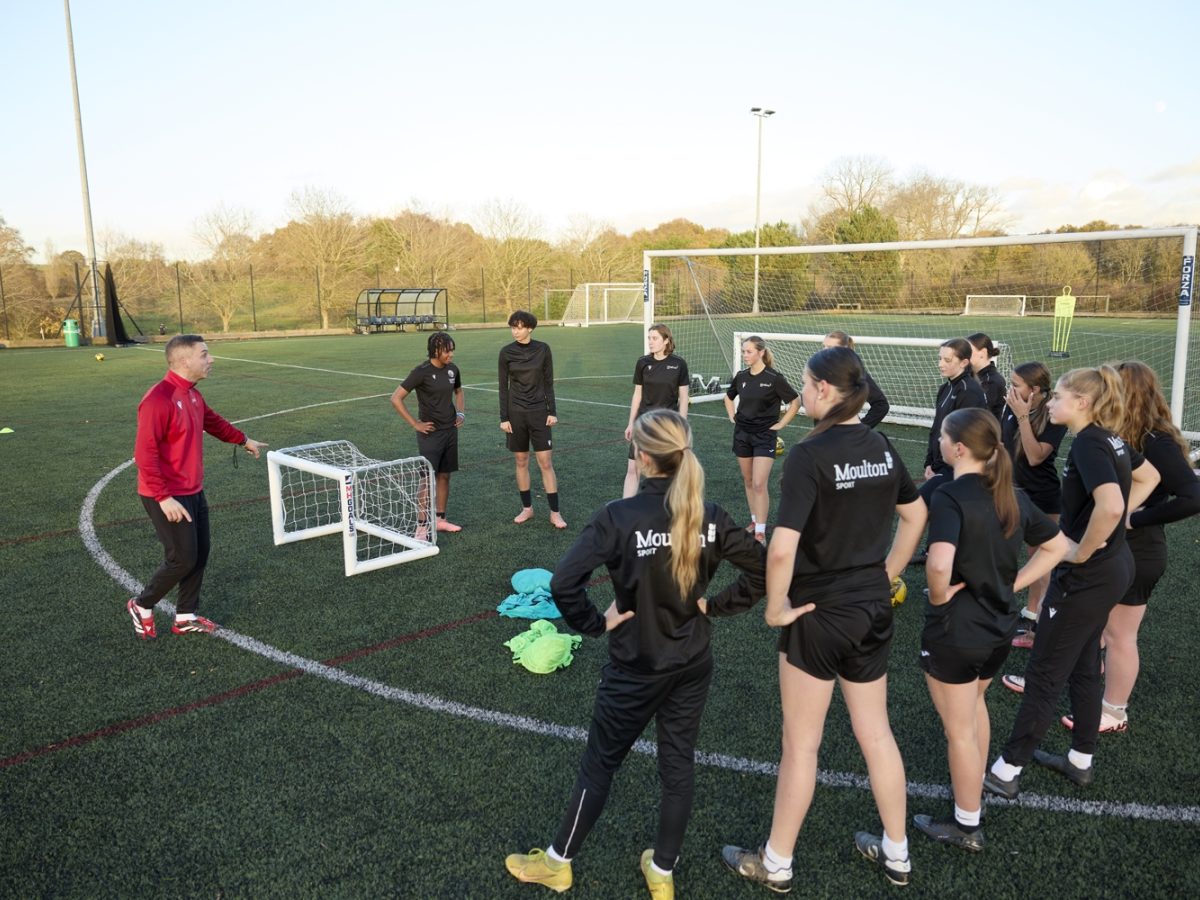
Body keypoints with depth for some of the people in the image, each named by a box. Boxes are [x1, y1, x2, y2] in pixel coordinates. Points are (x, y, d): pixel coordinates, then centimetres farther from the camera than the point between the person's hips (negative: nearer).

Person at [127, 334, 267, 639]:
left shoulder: (192, 394, 5)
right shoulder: (158, 400, -23)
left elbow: (212, 421, 26)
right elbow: (145, 454, -24)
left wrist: (244, 440, 37)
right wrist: (163, 498, -26)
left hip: (194, 492, 9)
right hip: (169, 498, -9)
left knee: (201, 553, 13)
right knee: (183, 560, -1)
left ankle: (186, 617, 28)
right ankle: (142, 606, 24)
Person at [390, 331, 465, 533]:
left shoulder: (452, 369, 4)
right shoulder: (421, 372, -15)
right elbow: (396, 398, -15)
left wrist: (461, 413, 8)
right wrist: (415, 424, -15)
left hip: (450, 431, 6)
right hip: (430, 433, -6)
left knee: (444, 476, 11)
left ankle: (440, 519, 22)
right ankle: (422, 525, 0)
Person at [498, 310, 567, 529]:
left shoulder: (542, 349, -2)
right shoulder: (506, 352, -2)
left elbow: (548, 382, 3)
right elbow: (503, 386, 1)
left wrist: (552, 411, -2)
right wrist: (503, 418, -2)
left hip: (539, 411, -1)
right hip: (515, 412, 1)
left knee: (546, 462, -3)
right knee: (521, 461, 9)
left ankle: (555, 513, 3)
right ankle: (527, 508, 23)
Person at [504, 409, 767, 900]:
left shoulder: (620, 516, -22)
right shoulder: (709, 516, -9)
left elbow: (563, 582, -28)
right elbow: (761, 571, -4)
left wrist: (595, 622, -13)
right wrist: (713, 606, 1)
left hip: (635, 669, -4)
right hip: (693, 666, 4)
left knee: (598, 764, 14)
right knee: (678, 766, 18)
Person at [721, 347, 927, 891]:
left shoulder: (810, 454, -22)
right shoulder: (882, 448, 0)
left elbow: (782, 548, -30)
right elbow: (916, 514, 15)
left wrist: (775, 607, -16)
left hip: (818, 617, -7)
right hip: (874, 611, 7)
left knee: (800, 745, 9)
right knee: (876, 734, 22)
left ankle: (775, 864, 28)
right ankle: (896, 854, 39)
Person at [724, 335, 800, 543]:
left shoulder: (774, 378, -14)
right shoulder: (741, 376, 2)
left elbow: (796, 402, -6)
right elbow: (728, 397, 22)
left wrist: (780, 424, -7)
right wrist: (732, 416, 10)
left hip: (764, 436, -5)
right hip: (742, 433, 5)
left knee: (759, 484, -11)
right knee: (748, 481, 13)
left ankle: (760, 531, -6)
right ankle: (755, 520, 29)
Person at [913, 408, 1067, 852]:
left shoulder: (950, 496, -24)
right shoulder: (1014, 496, 0)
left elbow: (939, 564, -39)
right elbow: (1056, 546, 11)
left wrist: (938, 596, -19)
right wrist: (1012, 584, 6)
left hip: (954, 632, -8)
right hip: (1000, 627, 8)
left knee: (959, 730, 10)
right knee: (975, 703, 31)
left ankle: (967, 825, 28)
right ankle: (973, 789, 50)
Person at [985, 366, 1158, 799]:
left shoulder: (1088, 444, -22)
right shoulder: (1110, 438, 6)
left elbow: (1110, 505, -37)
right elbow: (1148, 477, 23)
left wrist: (1081, 551, -22)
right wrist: (1111, 526, 14)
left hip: (1086, 576, -9)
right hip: (1112, 567, 9)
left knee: (1043, 675, 0)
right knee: (1083, 667, 21)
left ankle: (1005, 772, 11)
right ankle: (1080, 760, 35)